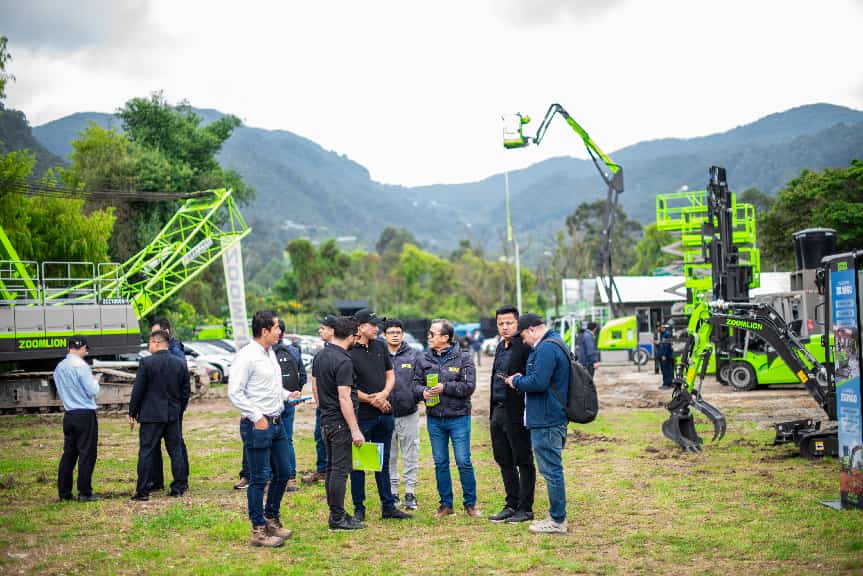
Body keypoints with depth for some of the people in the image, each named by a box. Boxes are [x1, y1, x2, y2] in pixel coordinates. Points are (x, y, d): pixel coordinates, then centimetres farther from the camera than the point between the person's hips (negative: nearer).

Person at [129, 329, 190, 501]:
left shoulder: (146, 363, -11)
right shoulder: (181, 364, 3)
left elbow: (138, 391, -8)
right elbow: (185, 392, 8)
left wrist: (132, 413, 1)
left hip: (151, 416, -4)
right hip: (173, 416, 4)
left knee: (146, 452, 1)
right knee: (176, 451, 11)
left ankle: (142, 491, 2)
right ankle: (179, 487, 14)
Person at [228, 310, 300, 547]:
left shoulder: (270, 352, 13)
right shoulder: (247, 356, -15)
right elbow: (234, 393, -19)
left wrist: (287, 395, 11)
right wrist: (257, 417, -20)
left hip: (276, 422, 9)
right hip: (257, 425, -9)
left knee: (283, 472, 16)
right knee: (258, 479, -1)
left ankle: (271, 519, 31)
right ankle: (259, 530, 7)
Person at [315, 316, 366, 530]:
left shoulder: (320, 356, 8)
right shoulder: (343, 362, -19)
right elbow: (344, 398, -21)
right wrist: (355, 430, -19)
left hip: (325, 420, 9)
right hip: (341, 422, -9)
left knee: (331, 468, 14)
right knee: (340, 469, -4)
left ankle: (335, 513, 21)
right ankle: (338, 518, -1)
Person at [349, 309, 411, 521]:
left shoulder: (380, 347, 9)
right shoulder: (349, 353, -11)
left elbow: (390, 375, 13)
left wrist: (383, 395, -5)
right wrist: (371, 400, -13)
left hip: (385, 414, 6)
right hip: (361, 415, -6)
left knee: (383, 462, 13)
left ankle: (388, 507, 20)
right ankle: (359, 509, 12)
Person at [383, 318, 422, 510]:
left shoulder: (413, 355, 3)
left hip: (409, 413, 0)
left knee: (410, 456, 3)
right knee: (389, 457, 9)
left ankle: (410, 493, 10)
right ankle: (392, 493, 18)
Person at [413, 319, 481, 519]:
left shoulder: (463, 358, -5)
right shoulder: (424, 360, 6)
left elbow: (469, 386, -12)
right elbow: (416, 384, 7)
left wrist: (444, 387, -20)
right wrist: (423, 391, -15)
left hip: (458, 418, -4)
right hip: (434, 419, 4)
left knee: (464, 462, -1)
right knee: (440, 463, 10)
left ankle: (470, 503, 12)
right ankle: (446, 504, 21)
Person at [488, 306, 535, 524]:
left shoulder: (525, 347, -13)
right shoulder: (501, 347, 15)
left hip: (516, 412, -9)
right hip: (498, 411, 9)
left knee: (523, 461, 2)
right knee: (504, 461, 14)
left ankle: (525, 508, 10)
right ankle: (512, 505, 24)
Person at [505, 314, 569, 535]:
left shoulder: (546, 348, -18)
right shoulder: (554, 344, 17)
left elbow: (538, 383, -26)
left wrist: (517, 381, -9)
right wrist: (520, 380, 10)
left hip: (546, 421, -11)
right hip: (554, 417, 11)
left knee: (551, 470, -4)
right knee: (552, 469, 16)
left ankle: (557, 521, 2)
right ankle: (557, 516, 23)